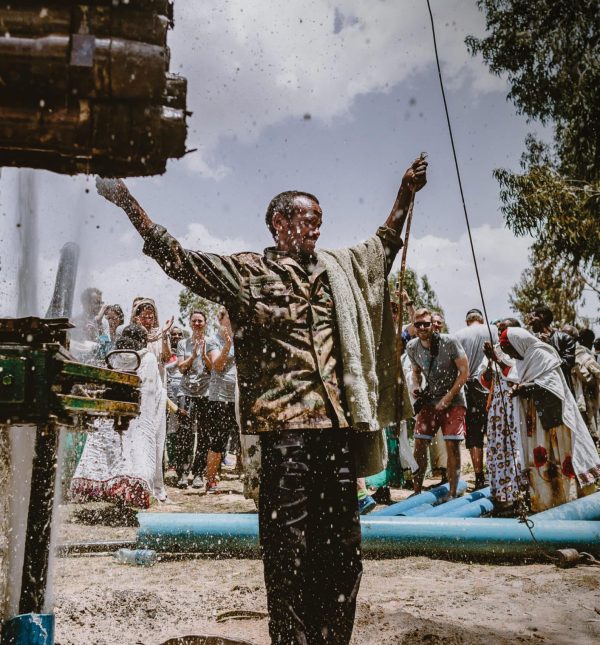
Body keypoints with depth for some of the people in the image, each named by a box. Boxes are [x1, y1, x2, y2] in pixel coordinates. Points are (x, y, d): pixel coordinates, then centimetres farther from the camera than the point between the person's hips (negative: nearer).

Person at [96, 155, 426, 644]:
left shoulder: (338, 267, 18)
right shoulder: (247, 271, 3)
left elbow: (385, 244, 34)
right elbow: (179, 259, -2)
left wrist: (406, 191, 33)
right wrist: (127, 201, -7)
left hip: (337, 424, 6)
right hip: (284, 426, -5)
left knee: (343, 548, 12)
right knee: (289, 551, 1)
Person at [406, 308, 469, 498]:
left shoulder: (449, 342, -17)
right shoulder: (412, 347, -3)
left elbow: (464, 371, -12)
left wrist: (447, 398, -16)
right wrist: (416, 388, -6)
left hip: (453, 399, -4)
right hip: (429, 399, 4)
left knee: (452, 445, -9)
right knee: (419, 443, -1)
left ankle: (453, 493, 4)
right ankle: (417, 491, 12)